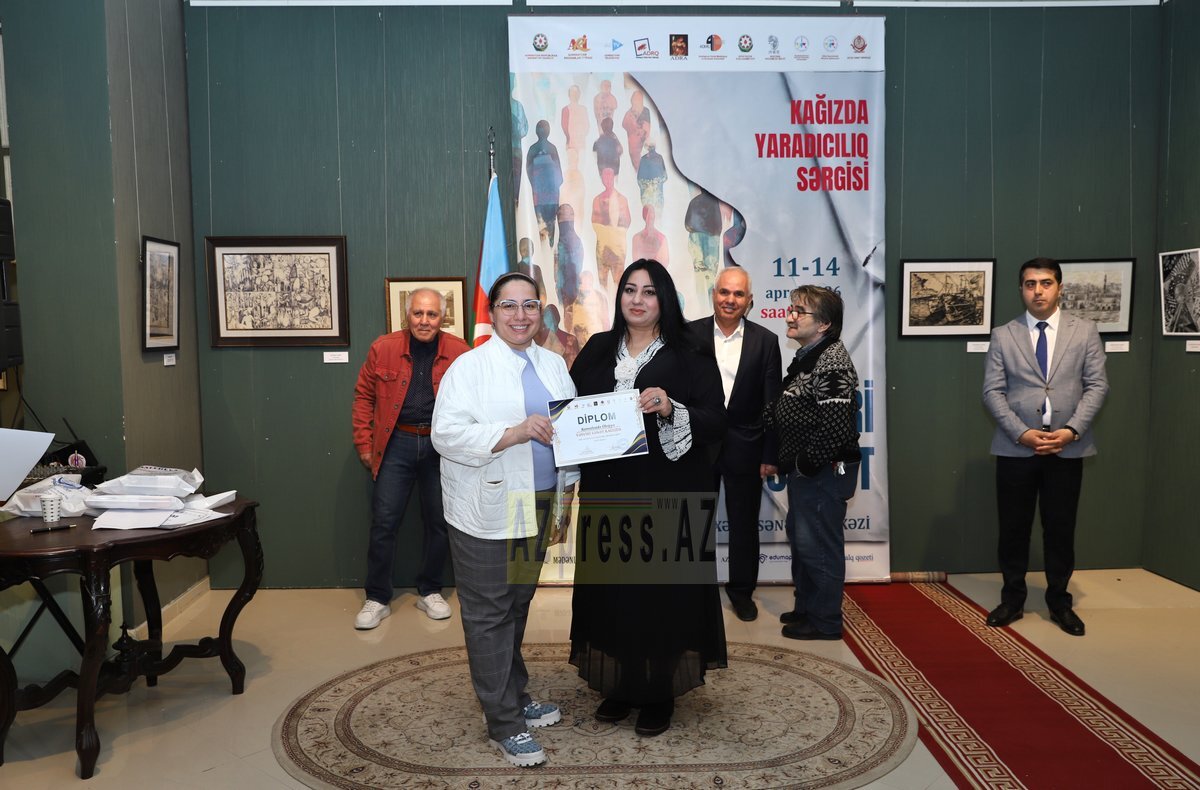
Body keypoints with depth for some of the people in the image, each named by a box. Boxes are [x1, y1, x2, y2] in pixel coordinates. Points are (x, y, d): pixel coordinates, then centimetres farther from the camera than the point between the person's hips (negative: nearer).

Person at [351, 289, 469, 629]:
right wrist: (364, 444, 0)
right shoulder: (383, 348, -3)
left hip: (442, 445, 1)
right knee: (383, 522, 2)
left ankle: (429, 592, 28)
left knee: (440, 521, 10)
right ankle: (377, 599, 16)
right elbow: (364, 397, 3)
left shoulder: (459, 353, -4)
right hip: (396, 443, 0)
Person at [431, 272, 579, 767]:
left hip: (538, 507, 5)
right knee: (489, 615, 2)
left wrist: (566, 492, 11)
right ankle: (504, 723, 13)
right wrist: (513, 433, -24)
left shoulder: (553, 365, 11)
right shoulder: (470, 366, -7)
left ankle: (516, 696, 33)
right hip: (487, 512, -5)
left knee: (517, 607, 17)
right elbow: (446, 433, -16)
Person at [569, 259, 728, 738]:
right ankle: (619, 685, 26)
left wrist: (670, 409, -25)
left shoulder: (688, 357, -2)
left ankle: (660, 693, 20)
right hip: (606, 494, 3)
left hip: (667, 496, -3)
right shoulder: (597, 350, 9)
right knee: (611, 590, 9)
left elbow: (715, 422, -8)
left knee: (663, 591, 3)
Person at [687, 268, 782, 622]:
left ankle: (742, 591, 29)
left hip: (744, 446, 0)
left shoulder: (765, 341, -2)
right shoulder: (690, 334, -3)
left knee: (744, 523, 11)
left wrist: (770, 454, -4)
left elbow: (772, 403, -2)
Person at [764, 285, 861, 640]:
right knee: (799, 537, 20)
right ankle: (806, 607, 36)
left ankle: (825, 621, 17)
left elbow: (836, 427, -27)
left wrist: (806, 462, -18)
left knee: (818, 544, 1)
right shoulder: (807, 356, 11)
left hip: (825, 470, -10)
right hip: (803, 469, 10)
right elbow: (787, 411, 18)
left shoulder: (832, 362, -20)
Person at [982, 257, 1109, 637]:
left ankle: (1059, 601, 24)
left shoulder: (1085, 331, 5)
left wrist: (1071, 430, -13)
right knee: (1013, 527, 7)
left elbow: (1097, 385, 0)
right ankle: (1012, 599, 21)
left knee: (1060, 528, 8)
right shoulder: (1002, 335, 4)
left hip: (1068, 448, 0)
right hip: (1016, 448, 0)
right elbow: (993, 391, -1)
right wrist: (1022, 433, -13)